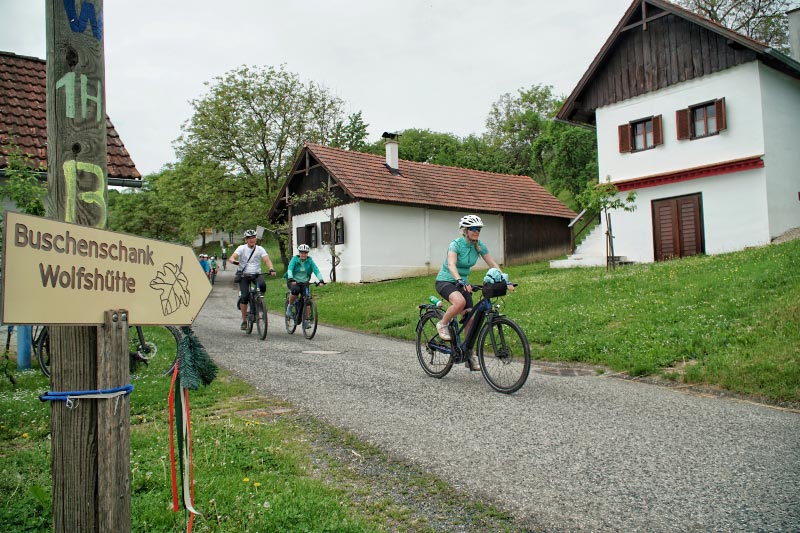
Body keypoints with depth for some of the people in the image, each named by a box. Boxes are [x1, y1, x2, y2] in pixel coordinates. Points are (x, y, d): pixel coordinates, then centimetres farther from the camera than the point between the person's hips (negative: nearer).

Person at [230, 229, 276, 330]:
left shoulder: (260, 249, 2)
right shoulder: (242, 248, -1)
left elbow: (267, 260, -11)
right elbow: (232, 257, -15)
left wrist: (271, 269, -31)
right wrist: (234, 261, -40)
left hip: (256, 274, 1)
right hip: (244, 275, -1)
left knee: (262, 285, -32)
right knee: (244, 296, -13)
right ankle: (244, 321, -1)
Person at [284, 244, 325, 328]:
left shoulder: (310, 261, -3)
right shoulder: (295, 259, -9)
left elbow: (316, 270, -15)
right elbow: (290, 269, -23)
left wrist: (321, 280, -31)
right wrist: (291, 279, -41)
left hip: (304, 282, 3)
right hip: (293, 282, -3)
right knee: (295, 290, -35)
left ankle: (305, 320, -1)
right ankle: (289, 307, -10)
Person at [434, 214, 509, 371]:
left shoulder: (479, 246, -3)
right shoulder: (455, 244, -20)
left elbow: (493, 264, -3)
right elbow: (451, 265, -36)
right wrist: (460, 281, -52)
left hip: (463, 283, 6)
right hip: (445, 281, -6)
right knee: (460, 301, -37)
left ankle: (469, 356, 9)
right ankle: (443, 324, -9)